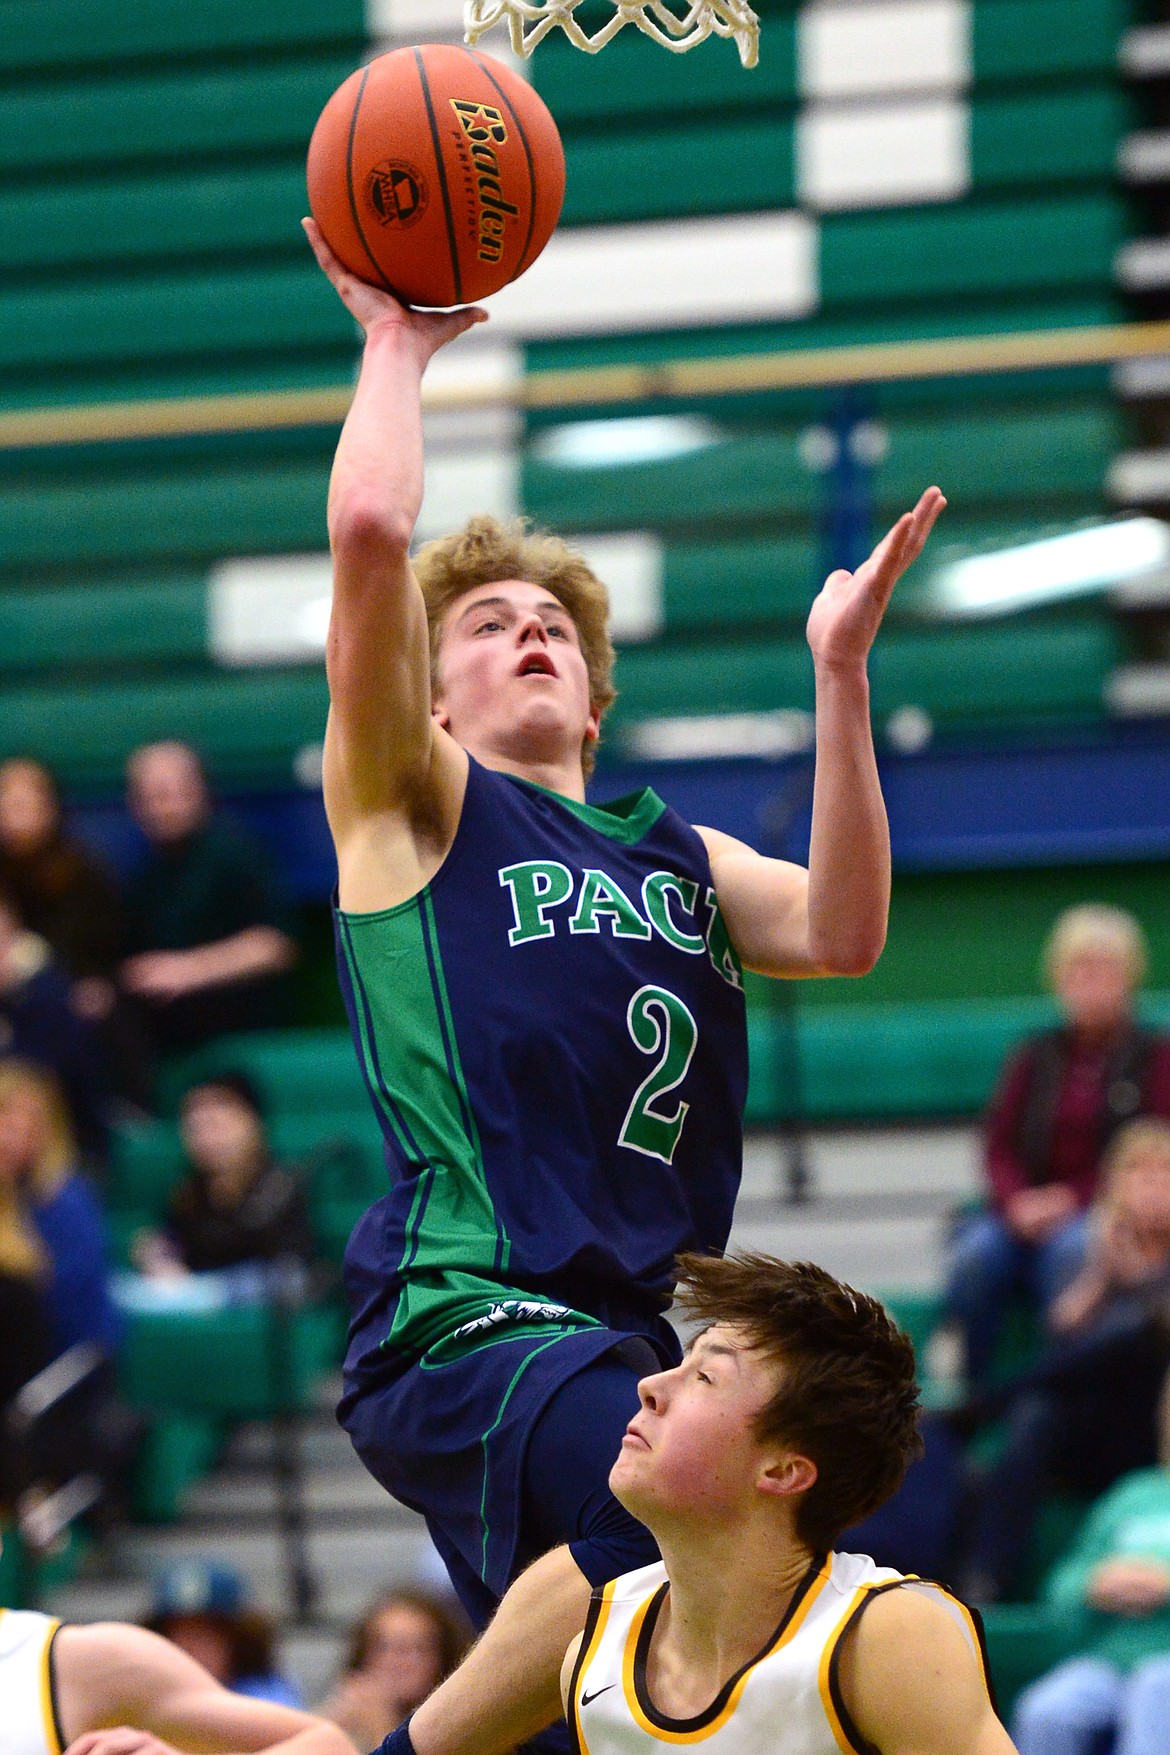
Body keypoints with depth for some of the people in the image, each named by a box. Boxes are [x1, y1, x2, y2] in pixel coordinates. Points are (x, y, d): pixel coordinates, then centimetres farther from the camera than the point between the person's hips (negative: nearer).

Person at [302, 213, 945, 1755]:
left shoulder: (679, 857, 26)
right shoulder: (412, 806, 11)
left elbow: (840, 933, 5)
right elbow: (369, 532, -4)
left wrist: (840, 673, 0)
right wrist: (396, 342, 10)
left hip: (638, 1335, 7)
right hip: (464, 1326, -7)